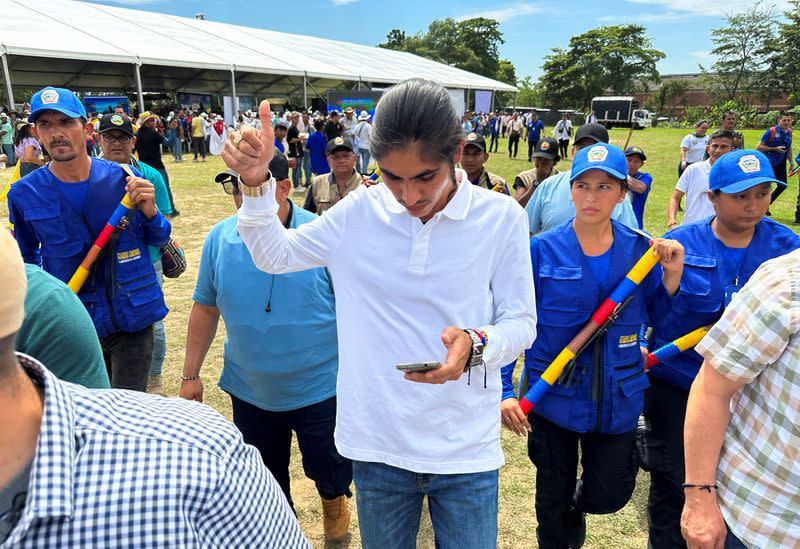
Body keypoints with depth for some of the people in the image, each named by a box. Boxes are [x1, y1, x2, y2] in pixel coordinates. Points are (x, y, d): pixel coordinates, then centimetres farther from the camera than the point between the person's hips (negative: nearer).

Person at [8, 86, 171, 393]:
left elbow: (159, 240, 2)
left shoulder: (123, 178, -8)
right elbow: (27, 258, 12)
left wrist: (149, 211, -17)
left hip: (132, 318, -1)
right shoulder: (24, 194, -4)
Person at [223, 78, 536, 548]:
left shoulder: (501, 217, -11)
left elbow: (521, 323, -5)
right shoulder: (361, 211, -6)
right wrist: (256, 182, -11)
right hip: (378, 443, 2)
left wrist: (475, 345, -26)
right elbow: (273, 256, 4)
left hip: (467, 451, -1)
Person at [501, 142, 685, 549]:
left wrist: (672, 274, -15)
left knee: (610, 496, 11)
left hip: (617, 400, 2)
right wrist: (504, 390, -13)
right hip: (553, 396, -1)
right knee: (553, 497, 17)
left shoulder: (640, 250, -4)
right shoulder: (542, 250, -11)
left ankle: (576, 509, 48)